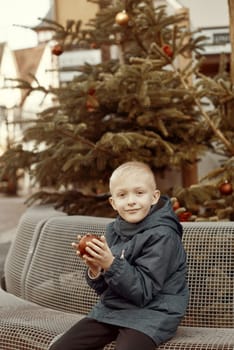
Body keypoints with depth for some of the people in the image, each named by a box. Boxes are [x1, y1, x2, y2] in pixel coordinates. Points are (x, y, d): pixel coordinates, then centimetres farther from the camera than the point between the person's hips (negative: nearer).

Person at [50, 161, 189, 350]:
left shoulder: (162, 236, -16)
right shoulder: (114, 231, 4)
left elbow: (142, 292, -19)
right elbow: (105, 288, 8)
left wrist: (111, 264, -28)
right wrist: (95, 270, -14)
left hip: (148, 316, -6)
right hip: (111, 309, 7)